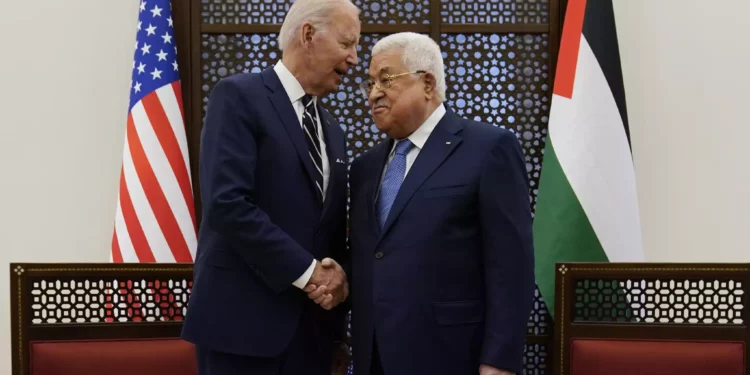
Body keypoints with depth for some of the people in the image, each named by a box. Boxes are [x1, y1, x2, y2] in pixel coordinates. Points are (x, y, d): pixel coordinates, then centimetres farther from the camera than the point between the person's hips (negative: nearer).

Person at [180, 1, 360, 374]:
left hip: (313, 325, 7)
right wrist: (306, 271, -15)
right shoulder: (239, 96, -6)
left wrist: (335, 277, 3)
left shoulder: (331, 129, 17)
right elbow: (227, 202, -17)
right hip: (243, 319, -7)